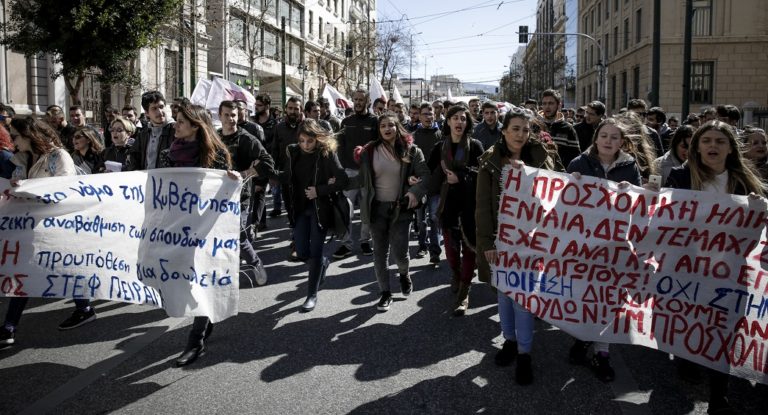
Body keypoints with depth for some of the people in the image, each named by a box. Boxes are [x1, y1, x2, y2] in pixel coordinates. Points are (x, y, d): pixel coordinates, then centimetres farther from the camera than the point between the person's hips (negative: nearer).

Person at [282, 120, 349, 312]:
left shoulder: (327, 153, -11)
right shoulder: (293, 152, 1)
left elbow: (343, 180, -14)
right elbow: (287, 179, 4)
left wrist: (319, 190, -18)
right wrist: (291, 202, -8)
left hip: (320, 209, -4)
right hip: (300, 209, 4)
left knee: (315, 252, -1)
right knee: (302, 252, 7)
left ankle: (312, 295, 12)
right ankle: (322, 263, 41)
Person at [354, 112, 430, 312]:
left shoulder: (411, 150, -3)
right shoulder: (369, 151, -1)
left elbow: (425, 175, -7)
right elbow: (362, 179, 2)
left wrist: (415, 191, -23)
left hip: (401, 207, -1)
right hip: (377, 207, 2)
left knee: (399, 252, -5)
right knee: (380, 252, 7)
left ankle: (404, 274, 32)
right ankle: (385, 293, 22)